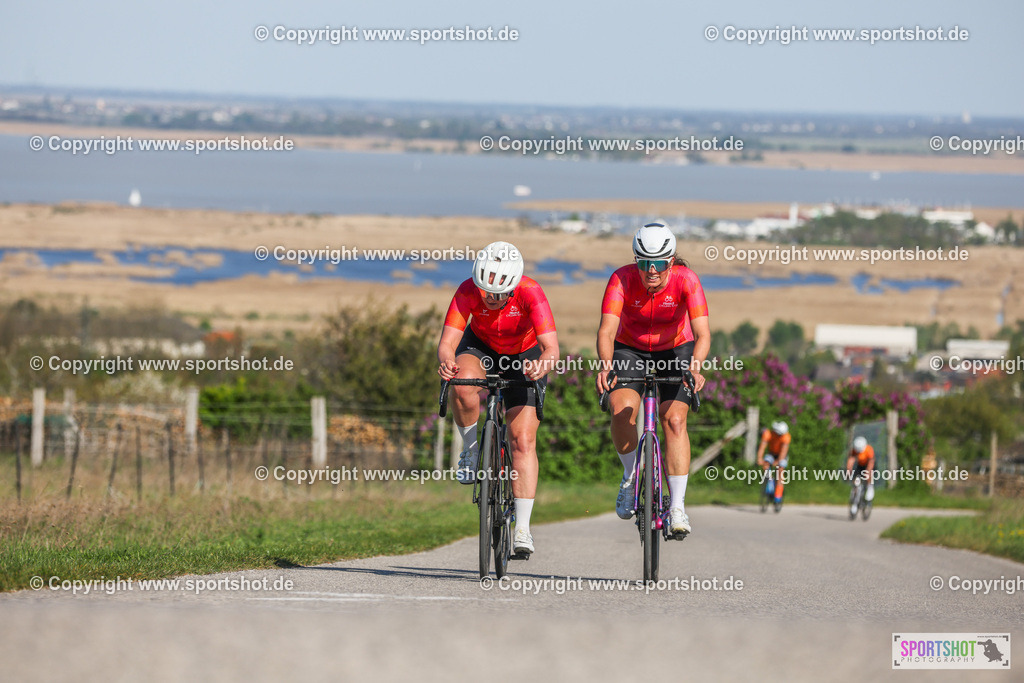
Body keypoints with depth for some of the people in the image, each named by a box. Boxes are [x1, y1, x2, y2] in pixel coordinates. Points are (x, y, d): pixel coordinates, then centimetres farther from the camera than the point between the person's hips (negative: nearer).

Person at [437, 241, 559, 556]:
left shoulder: (531, 293, -34)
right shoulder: (468, 292, -30)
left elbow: (551, 348, -39)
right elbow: (447, 343, -32)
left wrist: (541, 366, -61)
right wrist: (447, 363, -54)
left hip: (524, 355, -1)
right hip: (480, 347, 1)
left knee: (523, 441, -12)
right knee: (463, 385, -35)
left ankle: (523, 530, -9)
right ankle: (471, 448, -7)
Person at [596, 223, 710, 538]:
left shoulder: (686, 281, -28)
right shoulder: (622, 279, -28)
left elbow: (702, 333, -37)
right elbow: (607, 330, -38)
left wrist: (694, 367, -56)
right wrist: (605, 366, -57)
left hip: (675, 349, 0)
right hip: (630, 349, 0)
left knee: (674, 419, -17)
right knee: (622, 409, -24)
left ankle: (677, 506, -13)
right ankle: (631, 476, 3)